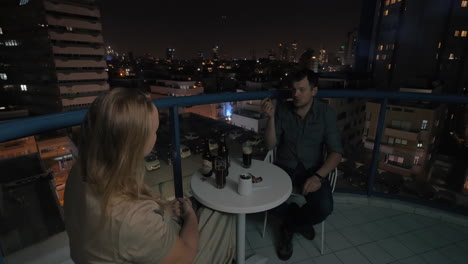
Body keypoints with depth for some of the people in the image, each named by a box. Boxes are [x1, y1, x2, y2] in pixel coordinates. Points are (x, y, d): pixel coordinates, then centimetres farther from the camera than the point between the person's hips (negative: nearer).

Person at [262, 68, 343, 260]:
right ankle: (300, 222, 6)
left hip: (312, 169, 0)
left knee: (324, 208, -27)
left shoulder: (326, 113, -7)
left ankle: (288, 227, 7)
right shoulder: (282, 110, -5)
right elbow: (271, 145, -6)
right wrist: (271, 117, -21)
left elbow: (336, 152, -9)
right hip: (285, 167, 1)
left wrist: (318, 176, -26)